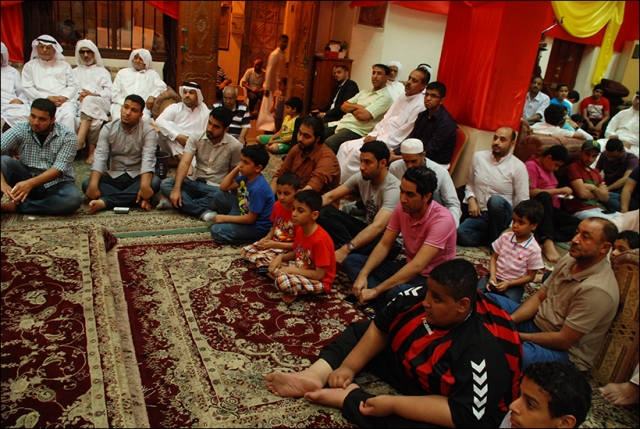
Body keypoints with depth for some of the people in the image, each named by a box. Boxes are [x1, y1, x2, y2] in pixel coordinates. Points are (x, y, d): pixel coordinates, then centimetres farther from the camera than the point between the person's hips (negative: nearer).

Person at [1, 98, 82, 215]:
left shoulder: (68, 136, -11)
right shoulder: (20, 130, -5)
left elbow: (59, 169, -21)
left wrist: (31, 183, -37)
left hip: (57, 184, -2)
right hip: (27, 180, 2)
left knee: (73, 199, -35)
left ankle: (15, 207, -25)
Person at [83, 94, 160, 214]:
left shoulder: (148, 131, -10)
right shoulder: (108, 129, -2)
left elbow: (148, 159, -24)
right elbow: (99, 157, -13)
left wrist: (144, 185, -41)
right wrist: (93, 185, -28)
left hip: (137, 177, -2)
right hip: (114, 177, 2)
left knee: (154, 182, -33)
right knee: (87, 184, -22)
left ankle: (105, 202, -36)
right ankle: (138, 199, -34)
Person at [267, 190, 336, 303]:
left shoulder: (320, 240, -28)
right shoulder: (300, 229, -2)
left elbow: (319, 275, -25)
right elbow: (296, 253, 15)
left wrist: (291, 270, -20)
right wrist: (280, 257, -6)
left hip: (319, 282, -9)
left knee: (282, 281, -33)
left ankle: (294, 291, -3)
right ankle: (294, 288, -1)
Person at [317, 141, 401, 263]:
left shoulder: (393, 189, -25)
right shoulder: (361, 178, -4)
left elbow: (378, 226, -38)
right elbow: (330, 196, -1)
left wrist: (346, 249, -48)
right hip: (367, 230, 7)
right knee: (324, 213, -11)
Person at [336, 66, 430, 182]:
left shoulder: (420, 105, -13)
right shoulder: (402, 97, 15)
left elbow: (402, 135, -17)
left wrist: (377, 139, -16)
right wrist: (373, 134, 0)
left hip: (390, 145, -8)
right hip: (378, 138, 8)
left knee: (357, 152, -25)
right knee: (346, 147, -6)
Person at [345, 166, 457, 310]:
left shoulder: (442, 220, -27)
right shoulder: (402, 208, -7)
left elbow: (417, 266, -34)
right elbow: (384, 245, -1)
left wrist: (375, 290, -33)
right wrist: (363, 275, -17)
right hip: (408, 267, 8)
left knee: (396, 293, -40)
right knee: (352, 261, -4)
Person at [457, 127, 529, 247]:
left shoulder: (518, 167, -5)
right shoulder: (478, 157, 6)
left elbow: (523, 202, -6)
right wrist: (471, 199, -3)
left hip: (502, 215, -2)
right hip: (480, 215, 2)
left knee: (495, 200, -38)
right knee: (461, 234, -30)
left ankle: (495, 241, -16)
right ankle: (493, 236, -3)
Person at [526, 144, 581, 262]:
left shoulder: (548, 169, 23)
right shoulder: (531, 166, -6)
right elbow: (531, 192, -19)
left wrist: (562, 194, 11)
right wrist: (559, 190, -13)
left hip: (551, 210, 9)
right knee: (544, 196, -40)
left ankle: (542, 237, -30)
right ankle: (547, 241, -51)